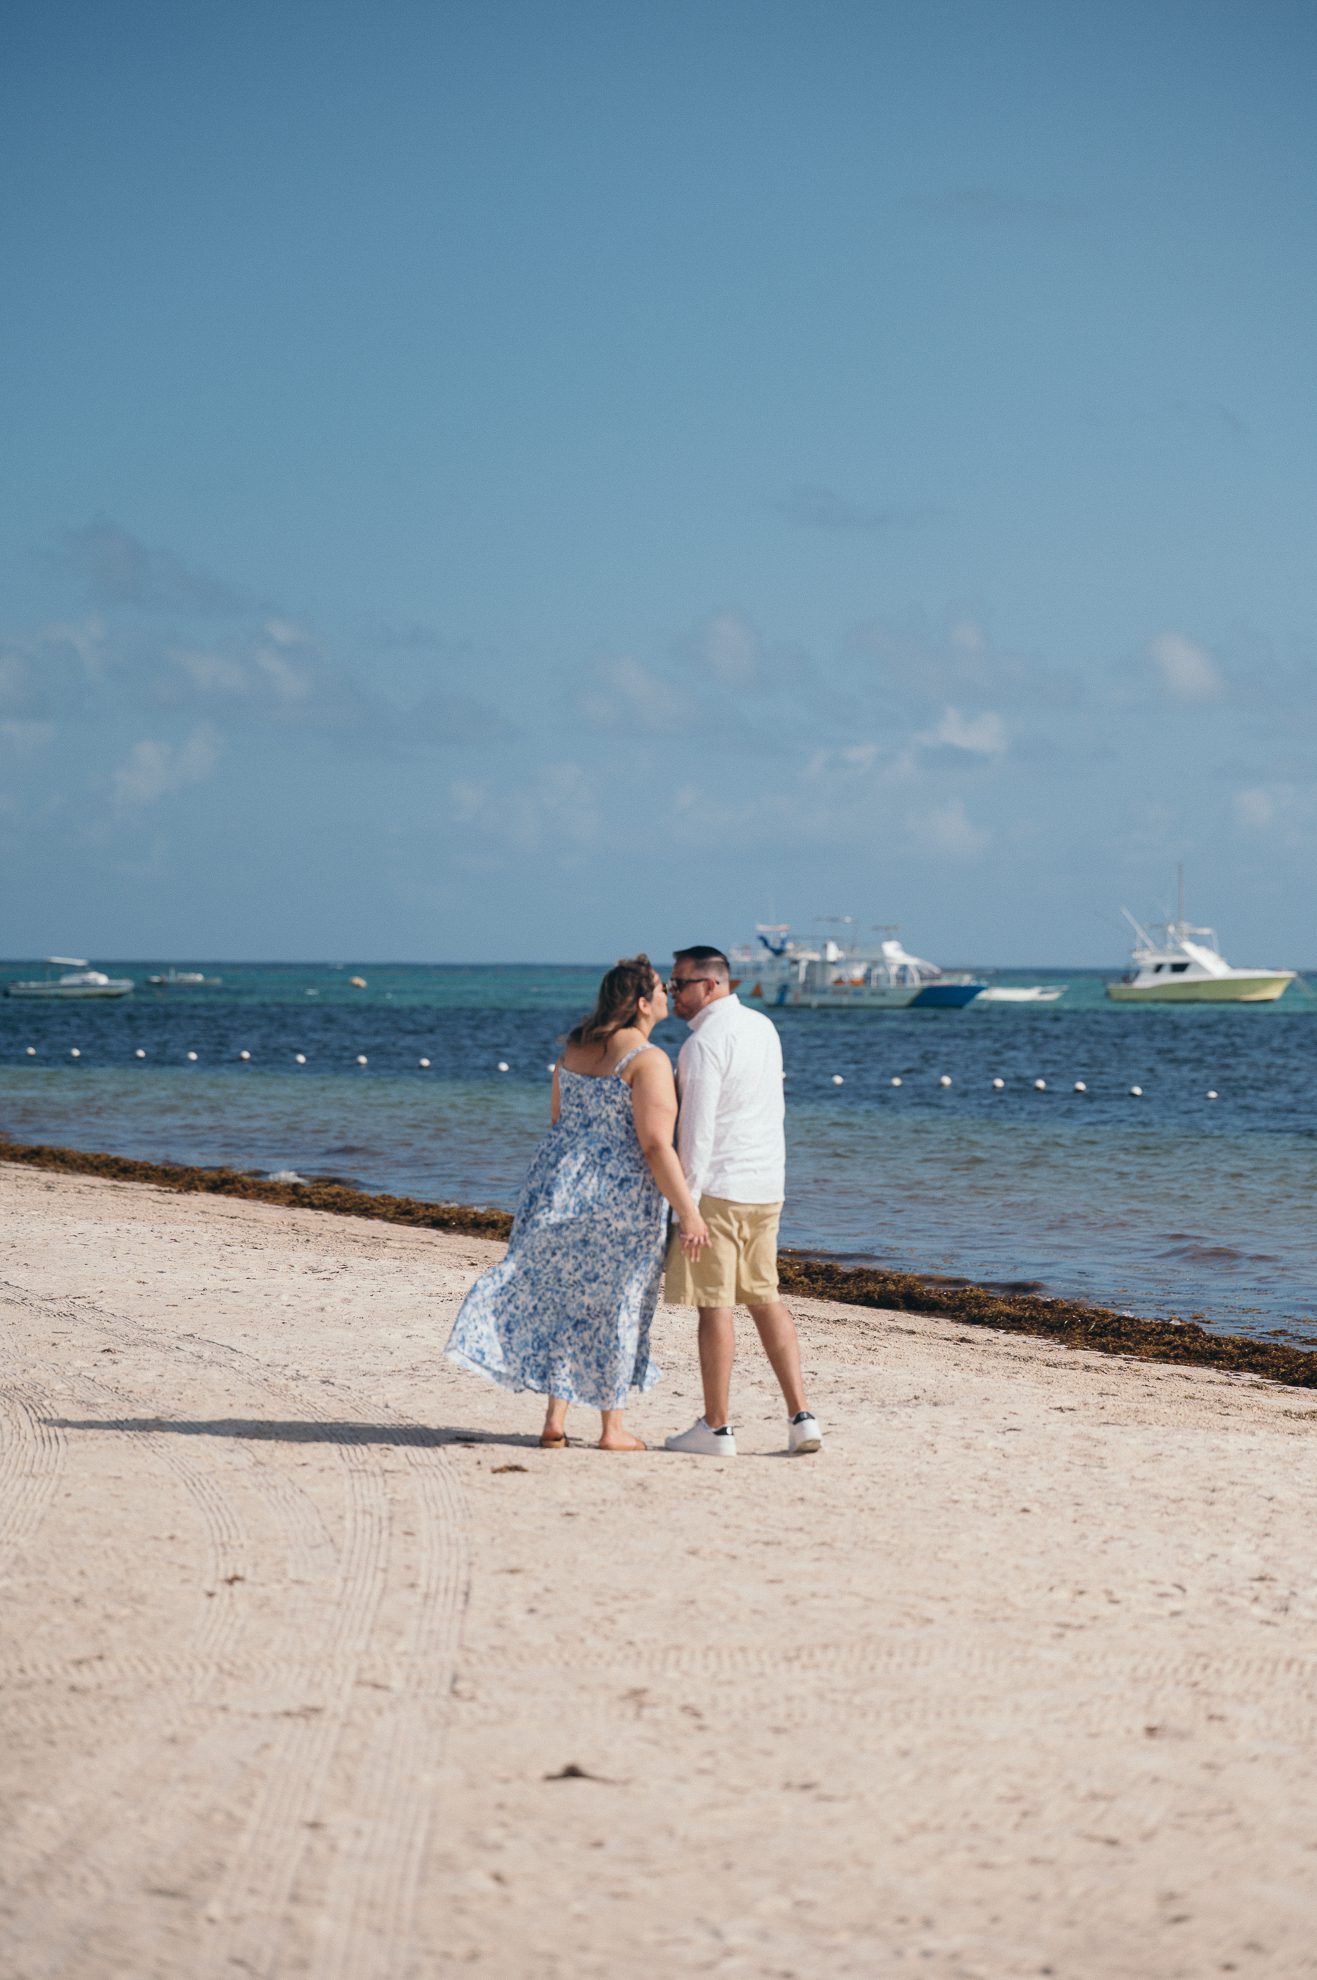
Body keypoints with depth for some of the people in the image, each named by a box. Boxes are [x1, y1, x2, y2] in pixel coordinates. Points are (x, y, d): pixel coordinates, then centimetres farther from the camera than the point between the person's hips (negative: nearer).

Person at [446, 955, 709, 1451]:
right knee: (613, 1306, 5)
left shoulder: (574, 1050, 8)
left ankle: (554, 1421, 8)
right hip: (620, 1192, -6)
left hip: (560, 1182, 6)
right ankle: (612, 1428, 14)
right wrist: (689, 1214, -18)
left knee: (560, 1296, 11)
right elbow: (656, 1145, -20)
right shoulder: (649, 1061, -14)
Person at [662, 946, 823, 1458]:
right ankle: (801, 1416, 9)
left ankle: (716, 1429, 3)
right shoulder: (763, 1027, 12)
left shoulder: (703, 1043, -15)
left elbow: (698, 1130, -19)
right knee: (765, 1298, 15)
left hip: (718, 1186, -9)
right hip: (768, 1186, 9)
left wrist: (686, 1203, -18)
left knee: (714, 1305, -2)